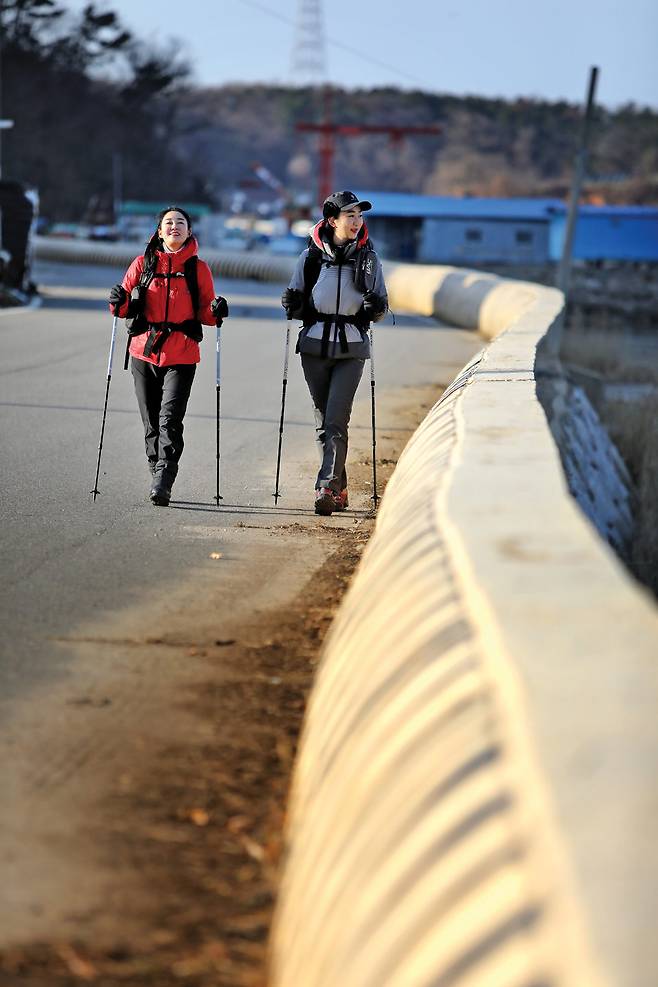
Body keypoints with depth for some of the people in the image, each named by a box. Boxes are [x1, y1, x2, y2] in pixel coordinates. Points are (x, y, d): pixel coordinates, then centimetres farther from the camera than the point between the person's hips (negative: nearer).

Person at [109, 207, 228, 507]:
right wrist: (119, 302, -12)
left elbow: (204, 313, 11)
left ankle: (163, 481, -20)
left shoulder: (198, 268, 7)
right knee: (151, 422, 7)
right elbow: (127, 308, 10)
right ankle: (158, 477, 19)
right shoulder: (143, 263, 9)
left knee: (170, 418, -16)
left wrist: (216, 311, -10)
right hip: (144, 350, 2)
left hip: (181, 356, -2)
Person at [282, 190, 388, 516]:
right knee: (323, 419, 7)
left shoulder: (368, 258, 3)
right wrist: (292, 305, -11)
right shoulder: (310, 256, 3)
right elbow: (297, 306, 11)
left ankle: (327, 488, -17)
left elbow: (381, 308, 10)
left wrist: (375, 308, -13)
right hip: (315, 346, 2)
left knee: (336, 420, -13)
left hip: (351, 348, -2)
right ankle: (339, 489, 18)